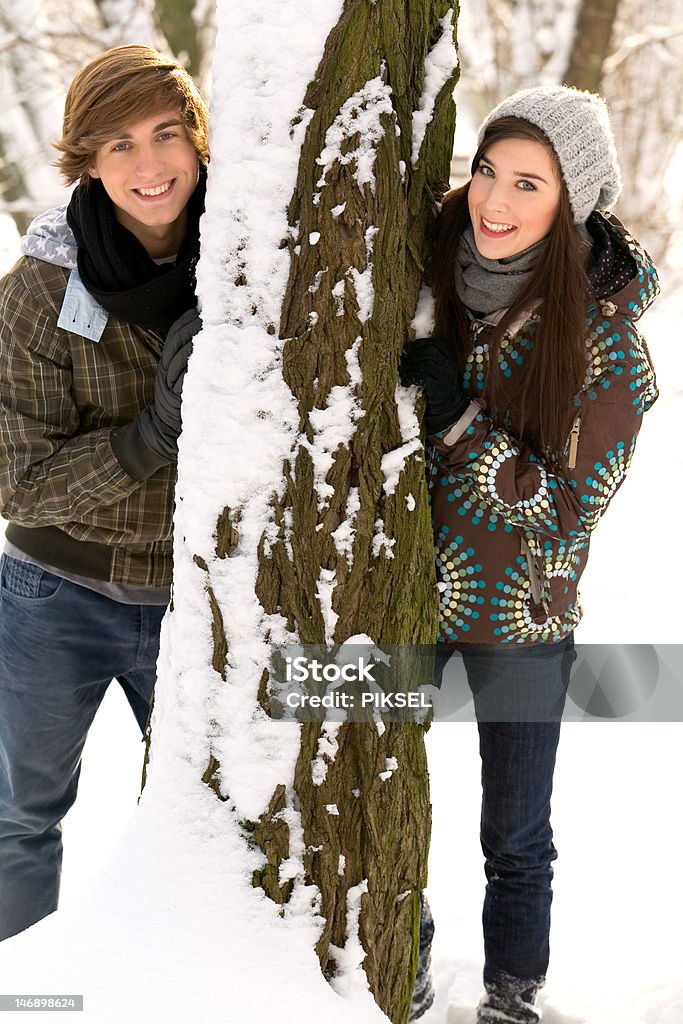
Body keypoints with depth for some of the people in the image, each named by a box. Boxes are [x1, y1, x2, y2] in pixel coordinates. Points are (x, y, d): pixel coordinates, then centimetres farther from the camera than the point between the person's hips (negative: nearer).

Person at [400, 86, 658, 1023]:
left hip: (520, 617, -3)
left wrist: (459, 417, -28)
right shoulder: (429, 270, -8)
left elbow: (569, 507, -21)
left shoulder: (604, 341, -18)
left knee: (516, 839, 12)